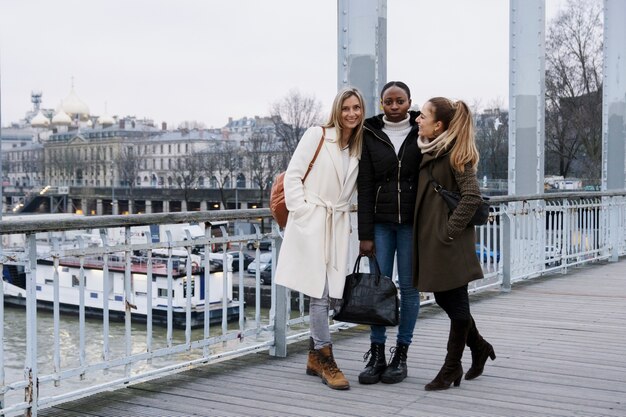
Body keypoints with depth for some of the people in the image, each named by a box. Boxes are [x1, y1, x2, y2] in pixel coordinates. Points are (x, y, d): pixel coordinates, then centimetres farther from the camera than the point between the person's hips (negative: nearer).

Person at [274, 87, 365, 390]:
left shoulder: (360, 148, 12)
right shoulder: (317, 135, -2)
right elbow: (293, 176, -4)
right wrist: (302, 211, -9)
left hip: (338, 226, 5)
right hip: (310, 224, -5)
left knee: (326, 294, 7)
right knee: (318, 292, -7)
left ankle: (315, 357, 19)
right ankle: (326, 361, 1)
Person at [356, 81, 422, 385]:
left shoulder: (420, 133, 1)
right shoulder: (371, 135, 4)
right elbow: (365, 187, 2)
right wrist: (365, 234, -3)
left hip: (412, 222, -1)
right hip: (381, 222, 1)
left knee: (409, 286, 3)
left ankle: (401, 356, 14)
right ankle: (376, 356, 9)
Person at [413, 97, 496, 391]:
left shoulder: (456, 155, -14)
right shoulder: (429, 152, 12)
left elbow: (472, 197, -20)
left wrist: (449, 230, -18)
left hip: (450, 242, -9)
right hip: (430, 239, 9)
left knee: (455, 302, 3)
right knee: (444, 299, 15)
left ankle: (452, 367, 14)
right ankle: (479, 347, 34)